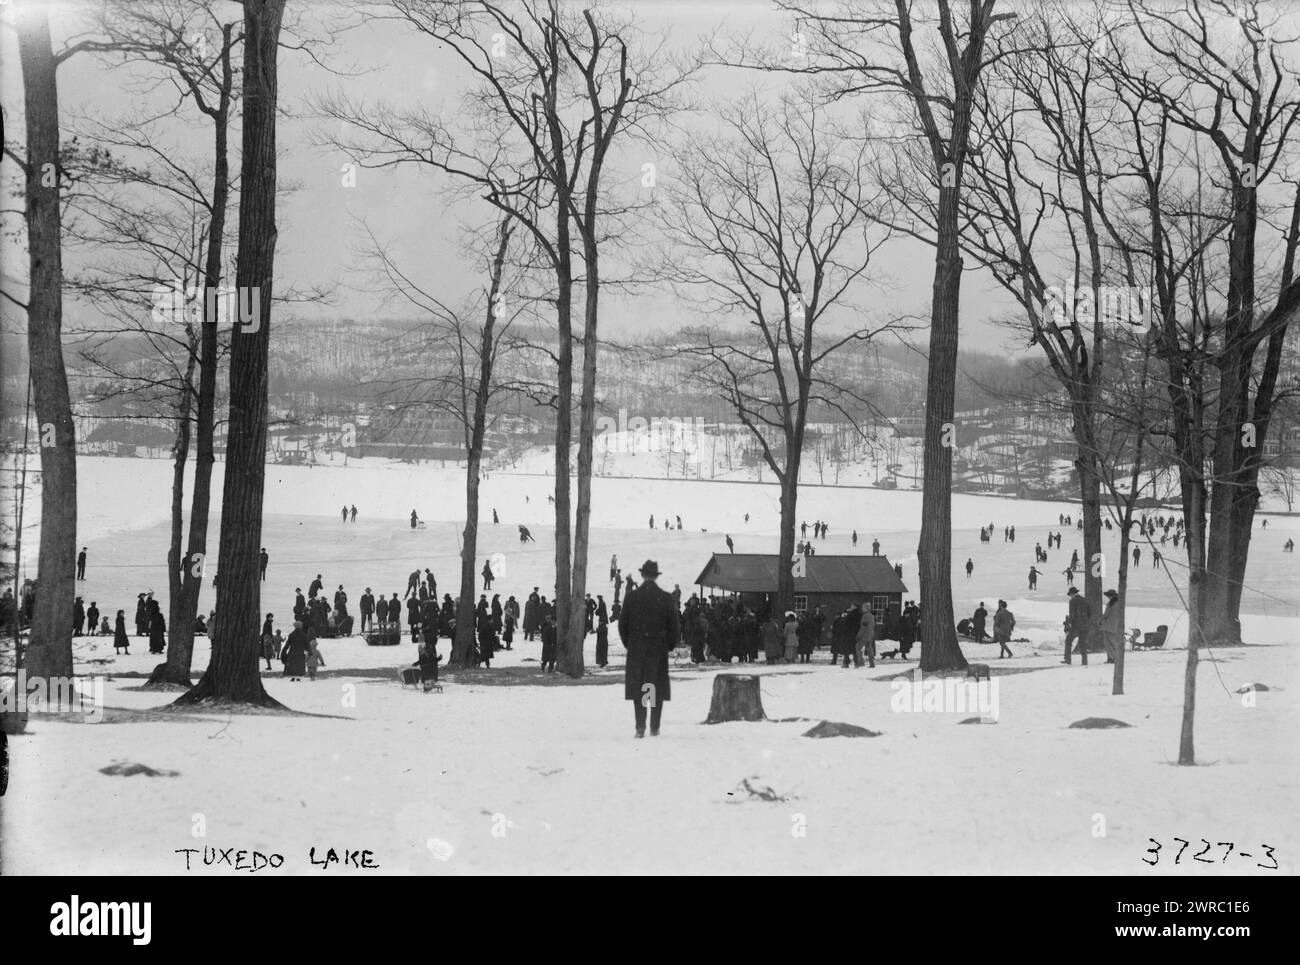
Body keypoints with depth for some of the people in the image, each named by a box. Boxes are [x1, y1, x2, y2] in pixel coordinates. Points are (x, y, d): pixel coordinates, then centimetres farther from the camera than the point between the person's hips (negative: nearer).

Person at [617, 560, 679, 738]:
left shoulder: (632, 597, -3)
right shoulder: (665, 598, -4)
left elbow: (622, 625, 0)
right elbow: (674, 627, -2)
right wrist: (669, 645, 13)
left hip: (636, 650, 0)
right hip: (659, 650, 0)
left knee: (637, 689, 5)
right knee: (658, 689, 6)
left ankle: (640, 727, -2)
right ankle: (654, 727, 3)